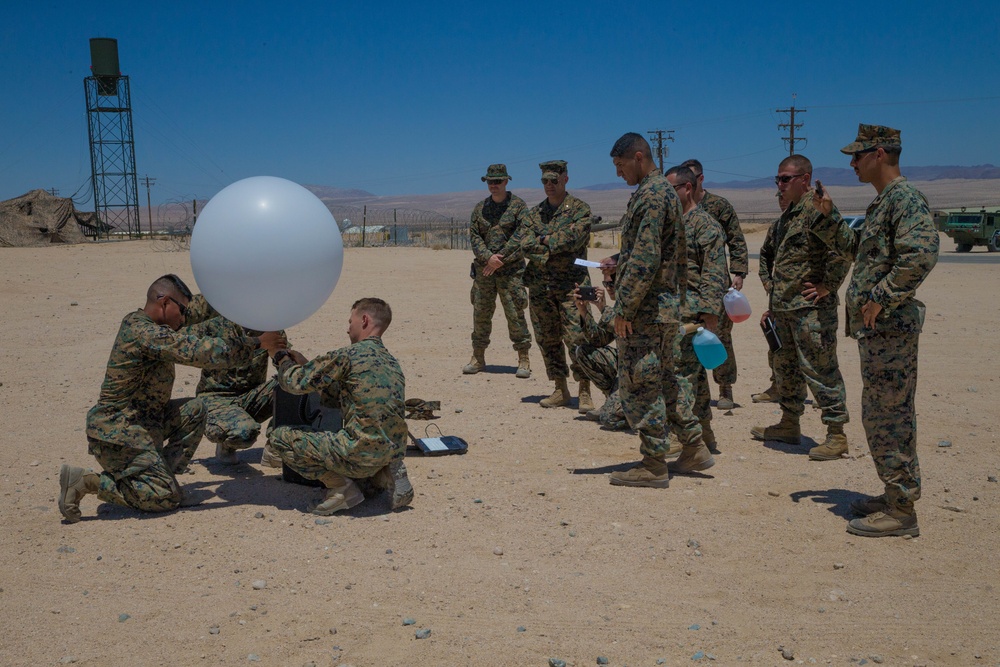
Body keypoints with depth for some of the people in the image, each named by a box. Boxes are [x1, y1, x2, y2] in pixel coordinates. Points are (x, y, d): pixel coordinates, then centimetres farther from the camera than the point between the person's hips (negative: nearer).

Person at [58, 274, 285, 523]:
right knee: (168, 497, -8)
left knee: (194, 410, 8)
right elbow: (202, 352, -26)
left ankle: (161, 473, 8)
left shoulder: (138, 323, 8)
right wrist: (257, 343, -18)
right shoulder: (146, 334, -22)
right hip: (118, 434, -10)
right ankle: (88, 482, -5)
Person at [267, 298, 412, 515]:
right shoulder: (393, 362, 15)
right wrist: (305, 365, 24)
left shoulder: (348, 356, -10)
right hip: (394, 453, 8)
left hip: (363, 455, -8)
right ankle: (387, 475, 12)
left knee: (280, 437, 3)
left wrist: (283, 360, 17)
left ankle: (342, 488, -1)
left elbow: (296, 383, -4)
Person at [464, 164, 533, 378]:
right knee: (480, 314, 7)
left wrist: (500, 259, -14)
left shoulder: (518, 205, 0)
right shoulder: (480, 208, 12)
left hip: (511, 270, -4)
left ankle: (523, 360, 4)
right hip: (484, 269, 4)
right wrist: (488, 257, -12)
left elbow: (521, 235, -9)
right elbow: (474, 235, 5)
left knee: (515, 314, -4)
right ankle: (478, 358, 18)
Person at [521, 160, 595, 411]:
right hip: (539, 286, 5)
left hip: (571, 285, -5)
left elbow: (574, 238, -16)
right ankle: (561, 390, 18)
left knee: (578, 338, -9)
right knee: (547, 340, 8)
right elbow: (525, 245, 0)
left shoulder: (580, 209, 1)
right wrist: (556, 244, -12)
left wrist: (545, 240, -6)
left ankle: (585, 393, -2)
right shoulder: (535, 213, 14)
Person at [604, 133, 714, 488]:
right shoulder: (666, 191, 16)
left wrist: (624, 308, -19)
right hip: (665, 306, 10)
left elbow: (645, 260, -23)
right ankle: (694, 449, 23)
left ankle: (653, 465, 5)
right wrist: (618, 261, 19)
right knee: (662, 380, 17)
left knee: (638, 383, -3)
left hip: (645, 309, -10)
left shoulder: (650, 195, -17)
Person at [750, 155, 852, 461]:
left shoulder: (818, 208, -13)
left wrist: (828, 287, -20)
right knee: (785, 366, 18)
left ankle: (836, 435, 1)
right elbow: (766, 252, 31)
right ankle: (789, 424, 31)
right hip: (783, 307, 10)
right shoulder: (786, 215, 17)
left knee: (819, 369, -6)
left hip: (811, 309, -10)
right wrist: (770, 285, 21)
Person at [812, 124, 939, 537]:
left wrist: (881, 297, -23)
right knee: (885, 415, 17)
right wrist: (827, 218, 17)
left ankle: (901, 512, 1)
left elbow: (922, 253, -28)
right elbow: (855, 248, 30)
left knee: (887, 417, -6)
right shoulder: (881, 203, 17)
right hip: (876, 328, 11)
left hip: (889, 328, -11)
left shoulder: (905, 199, -14)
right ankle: (897, 495, 27)